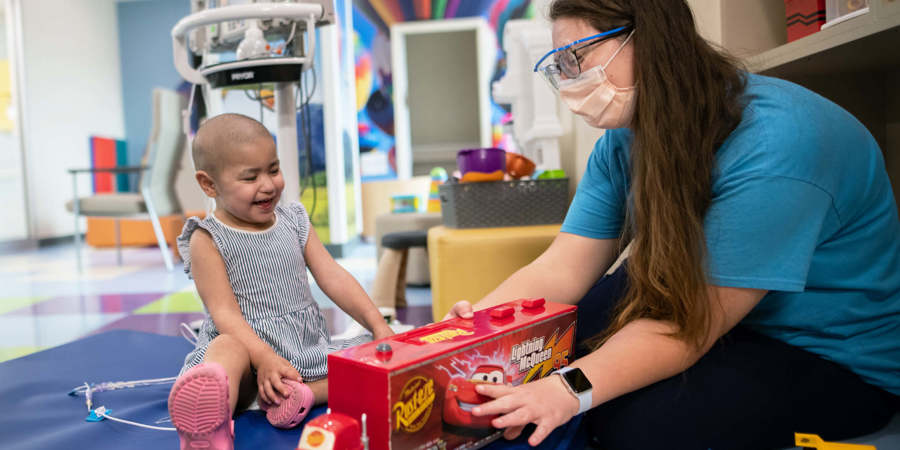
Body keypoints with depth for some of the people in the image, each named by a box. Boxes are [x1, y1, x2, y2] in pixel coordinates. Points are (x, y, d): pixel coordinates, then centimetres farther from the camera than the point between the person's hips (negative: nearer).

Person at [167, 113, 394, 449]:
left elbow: (334, 278, 4)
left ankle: (305, 393, -30)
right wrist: (265, 359, -30)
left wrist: (378, 324, -9)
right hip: (249, 346, -5)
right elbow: (225, 313, -14)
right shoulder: (207, 240, -5)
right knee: (227, 348, -37)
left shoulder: (294, 222, 10)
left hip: (307, 349, 5)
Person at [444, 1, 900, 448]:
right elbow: (561, 269, -11)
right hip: (696, 305, 7)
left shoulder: (772, 144, -30)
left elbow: (691, 325, -31)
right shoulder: (623, 141, -6)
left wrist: (571, 389, -41)